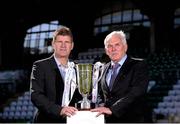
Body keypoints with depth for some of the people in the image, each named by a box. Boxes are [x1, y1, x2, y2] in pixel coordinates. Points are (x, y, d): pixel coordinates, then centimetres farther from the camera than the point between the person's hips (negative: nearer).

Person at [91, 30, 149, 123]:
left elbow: (135, 93, -17)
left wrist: (111, 109, -23)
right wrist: (102, 107, -1)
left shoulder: (139, 65, -6)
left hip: (132, 119, -4)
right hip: (107, 120, 5)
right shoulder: (106, 68, 12)